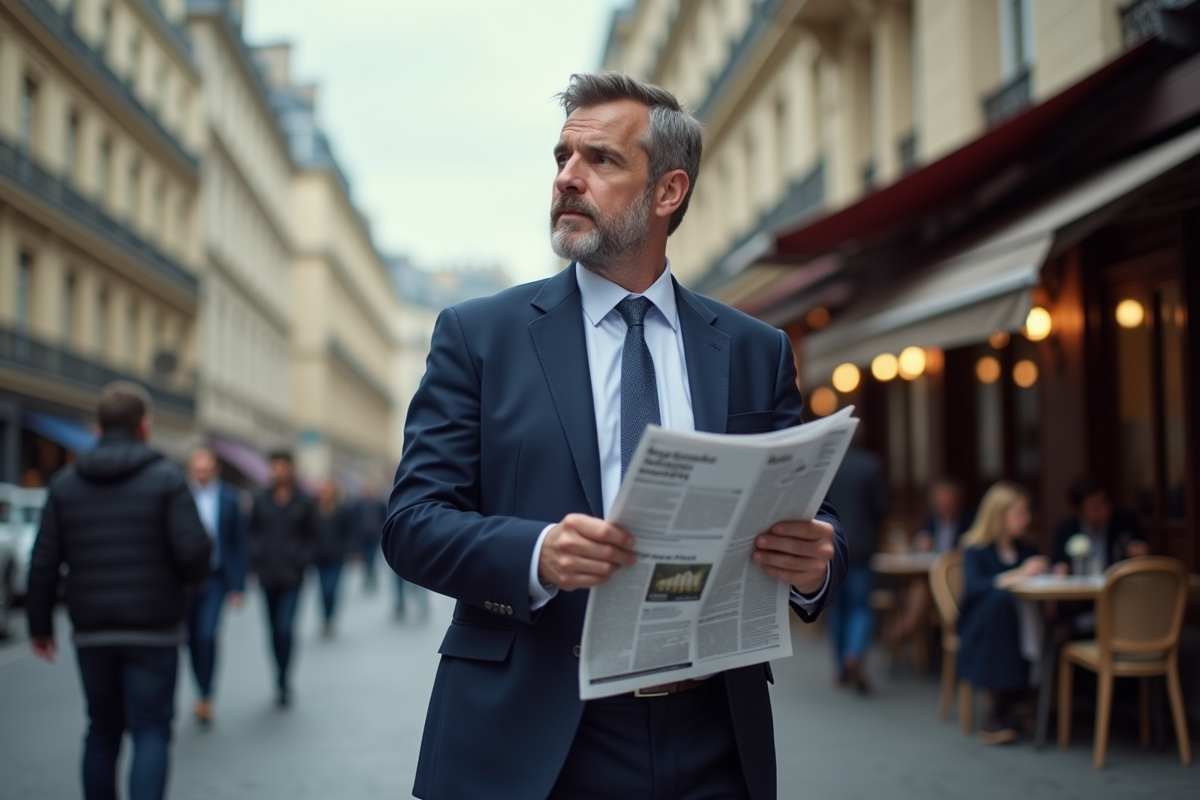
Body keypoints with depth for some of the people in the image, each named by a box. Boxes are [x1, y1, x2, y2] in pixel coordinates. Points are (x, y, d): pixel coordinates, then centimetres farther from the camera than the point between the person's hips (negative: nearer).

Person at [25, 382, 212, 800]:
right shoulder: (166, 478, -7)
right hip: (152, 630, -3)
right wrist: (194, 578, 7)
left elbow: (44, 561, 3)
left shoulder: (65, 482, 4)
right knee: (151, 730, 1)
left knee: (102, 730, 17)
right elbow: (195, 549, -15)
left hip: (92, 632, 4)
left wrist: (40, 624, 11)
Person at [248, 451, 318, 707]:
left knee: (285, 628, -14)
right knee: (274, 629, 9)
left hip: (292, 576, -3)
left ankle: (282, 682, -5)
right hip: (267, 575, 3)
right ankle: (282, 682, 20)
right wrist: (255, 561, 1)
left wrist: (303, 561, -5)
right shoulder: (261, 500, 4)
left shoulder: (303, 502, 0)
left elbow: (312, 537, 7)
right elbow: (252, 532, 11)